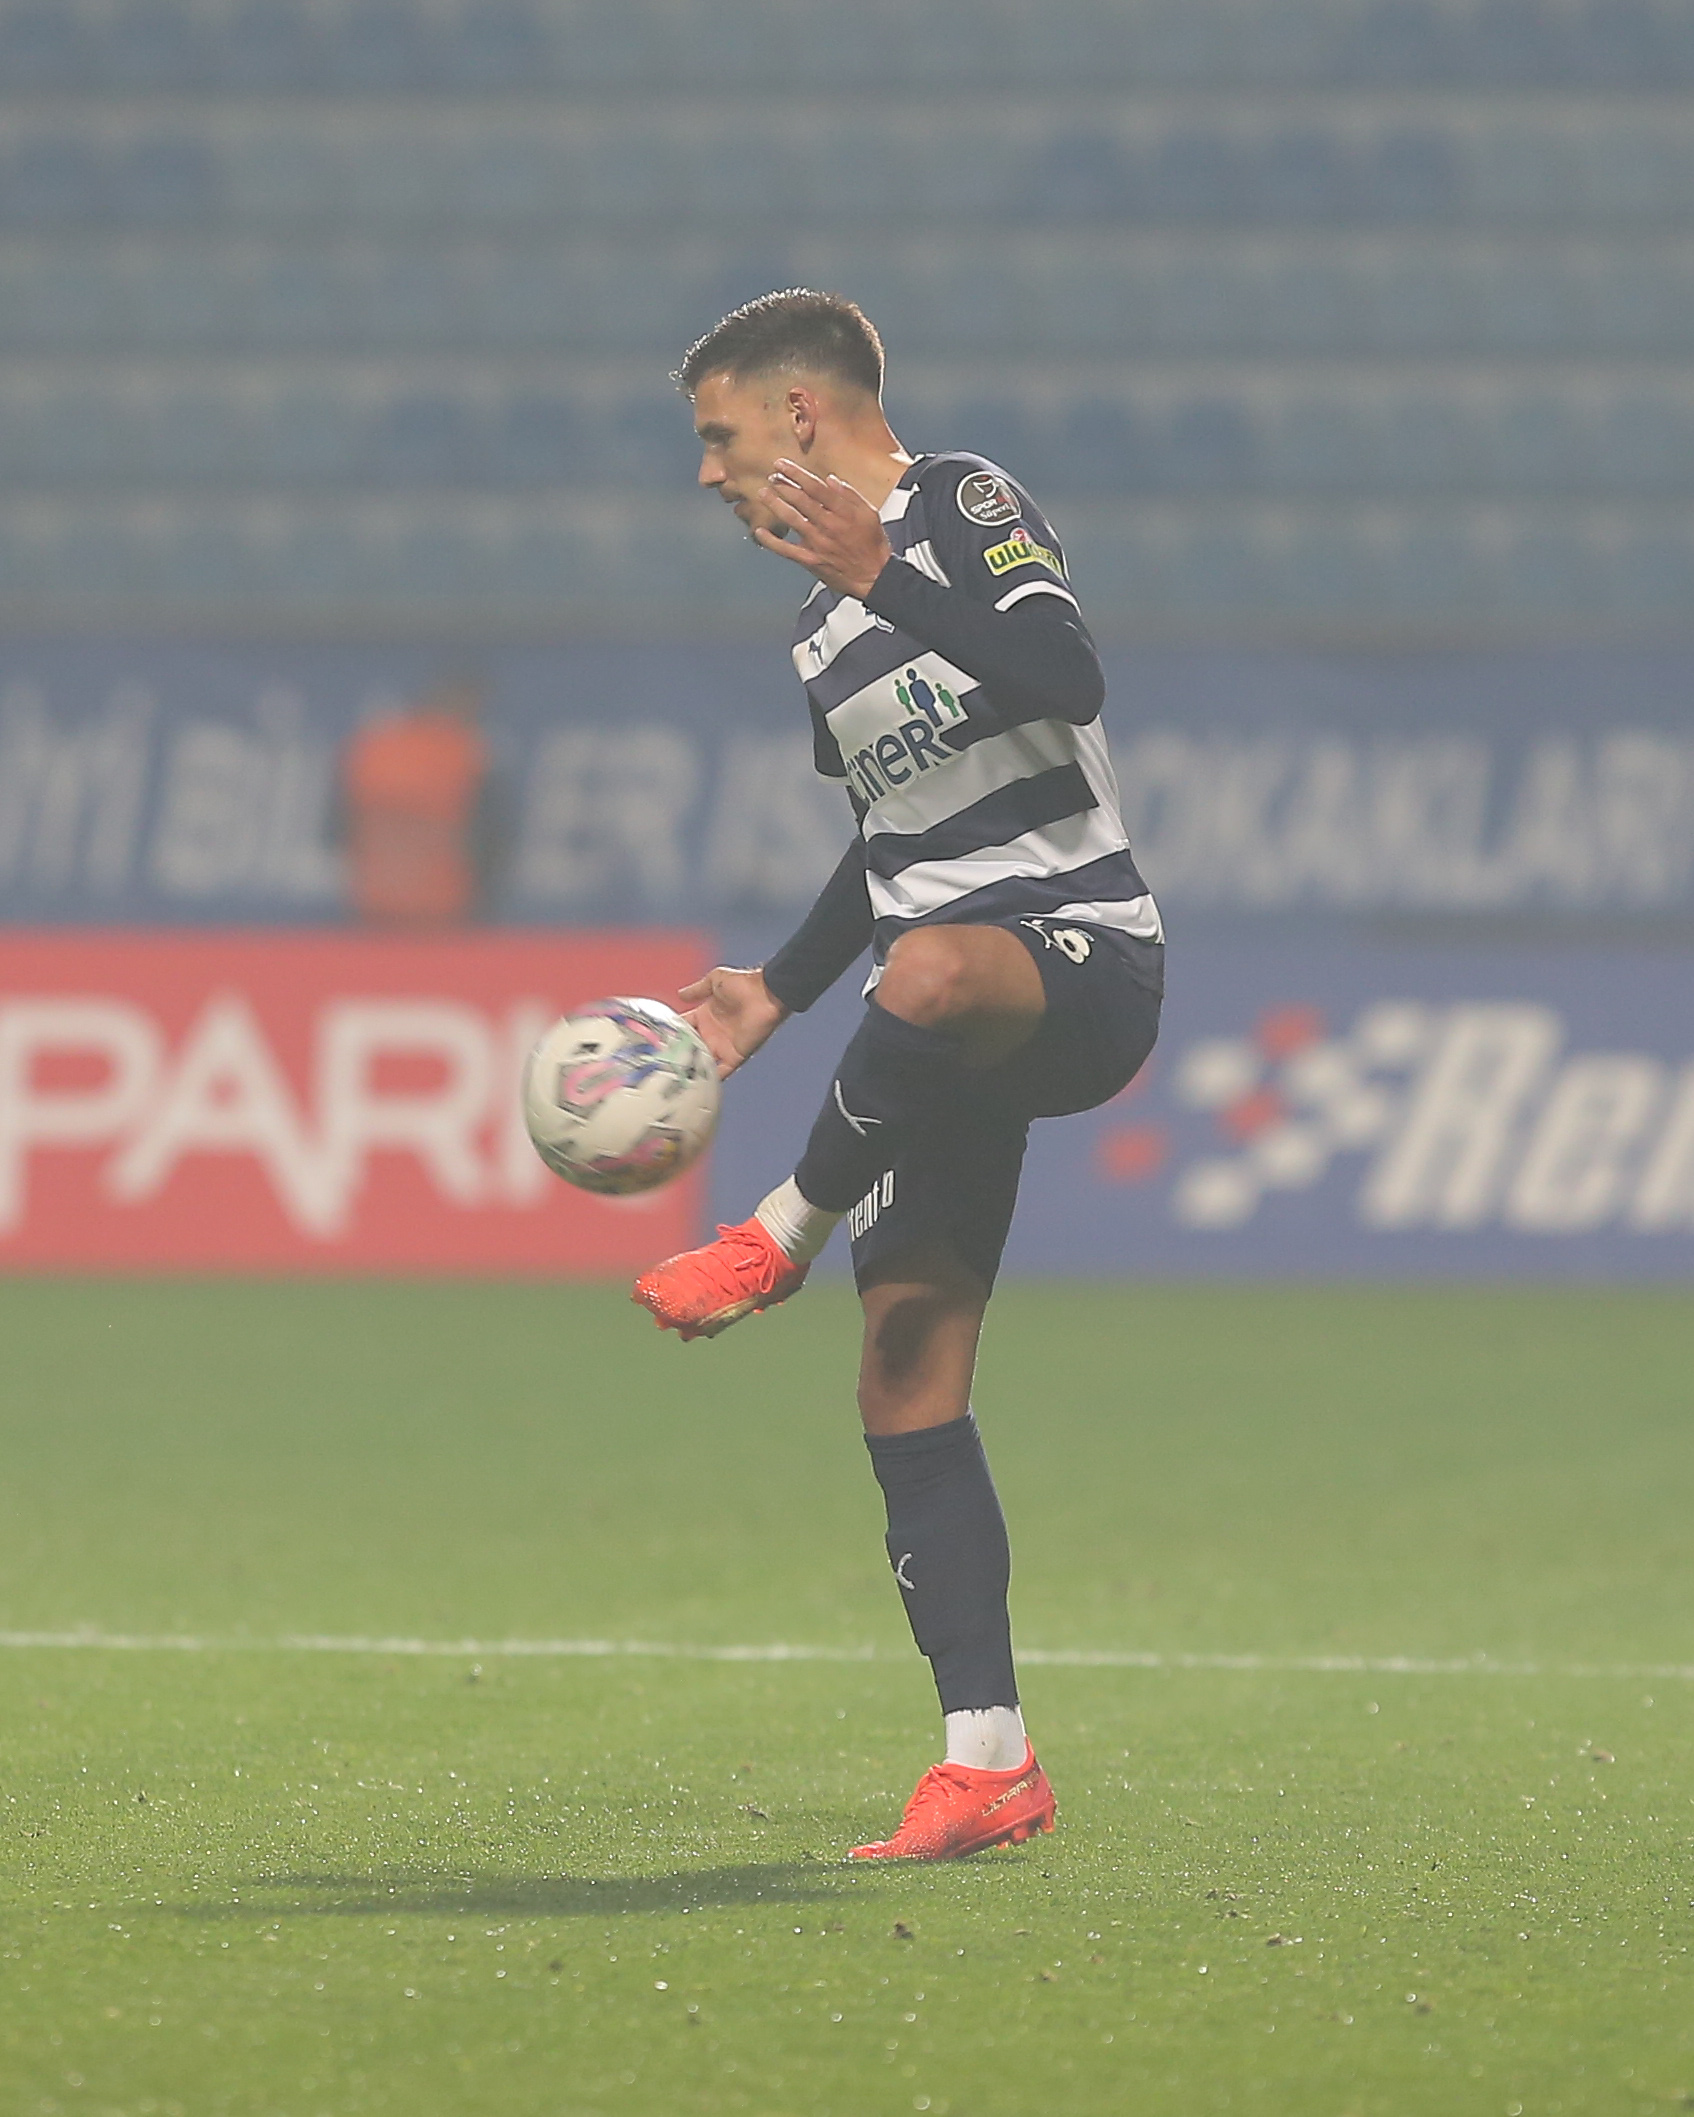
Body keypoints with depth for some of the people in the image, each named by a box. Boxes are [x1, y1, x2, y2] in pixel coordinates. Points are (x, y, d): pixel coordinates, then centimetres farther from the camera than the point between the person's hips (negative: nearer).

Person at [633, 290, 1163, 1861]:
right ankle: (988, 1763, 1)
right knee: (906, 1382, -2)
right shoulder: (821, 637, 21)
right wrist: (772, 998, 23)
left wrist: (885, 581, -23)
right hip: (955, 1024, 9)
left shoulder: (962, 505, -4)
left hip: (1084, 954, -9)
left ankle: (782, 1241, -22)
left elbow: (1068, 681, -22)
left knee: (929, 971, -45)